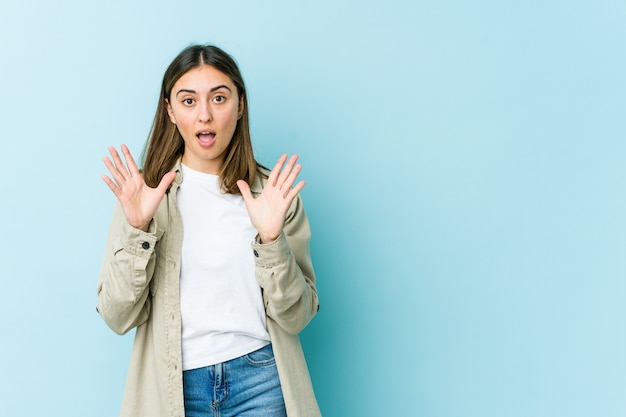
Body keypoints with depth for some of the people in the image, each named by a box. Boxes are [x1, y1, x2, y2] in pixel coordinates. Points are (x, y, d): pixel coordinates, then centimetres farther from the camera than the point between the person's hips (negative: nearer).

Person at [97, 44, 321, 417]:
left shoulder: (273, 191, -2)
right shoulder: (143, 192, -2)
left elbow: (297, 316, -4)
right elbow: (118, 317, -6)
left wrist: (271, 239, -18)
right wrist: (137, 229, -18)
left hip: (261, 378, 0)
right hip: (173, 383, 0)